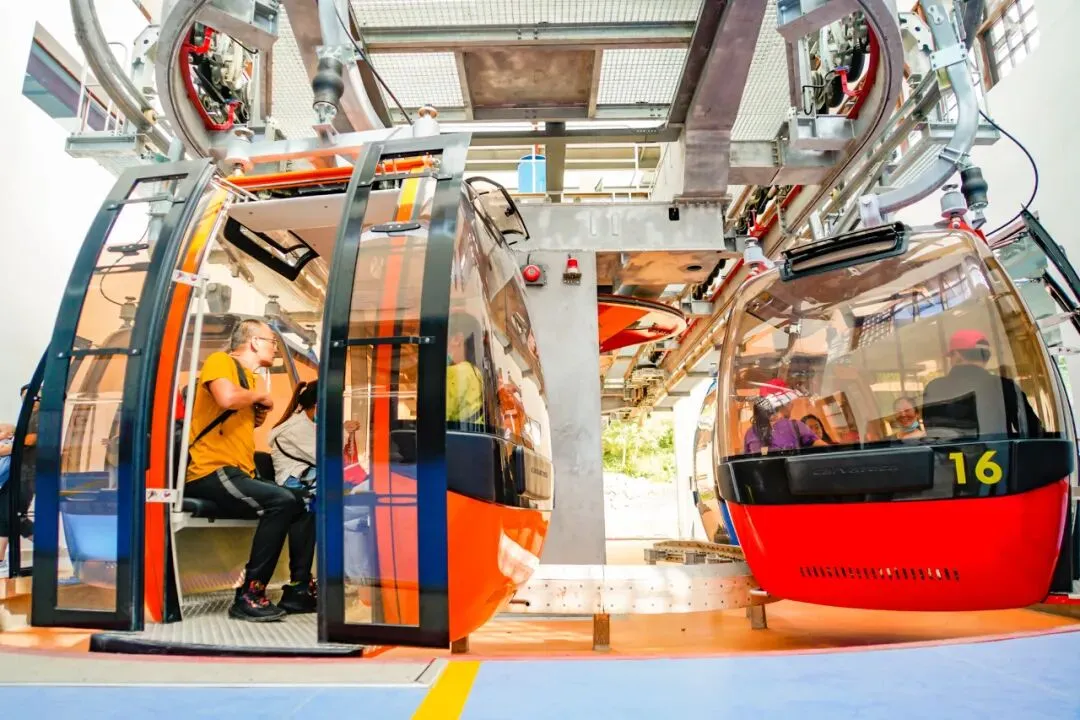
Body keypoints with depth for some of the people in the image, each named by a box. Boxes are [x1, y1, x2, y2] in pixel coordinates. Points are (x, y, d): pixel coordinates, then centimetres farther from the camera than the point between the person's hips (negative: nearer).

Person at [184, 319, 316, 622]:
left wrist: (256, 419, 10)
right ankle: (249, 596, -22)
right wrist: (260, 396, -9)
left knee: (304, 502, -2)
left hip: (239, 474, 9)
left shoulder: (248, 377, 21)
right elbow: (227, 398, -27)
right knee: (281, 501, -27)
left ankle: (299, 590, -1)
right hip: (211, 472, -9)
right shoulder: (220, 361, -4)